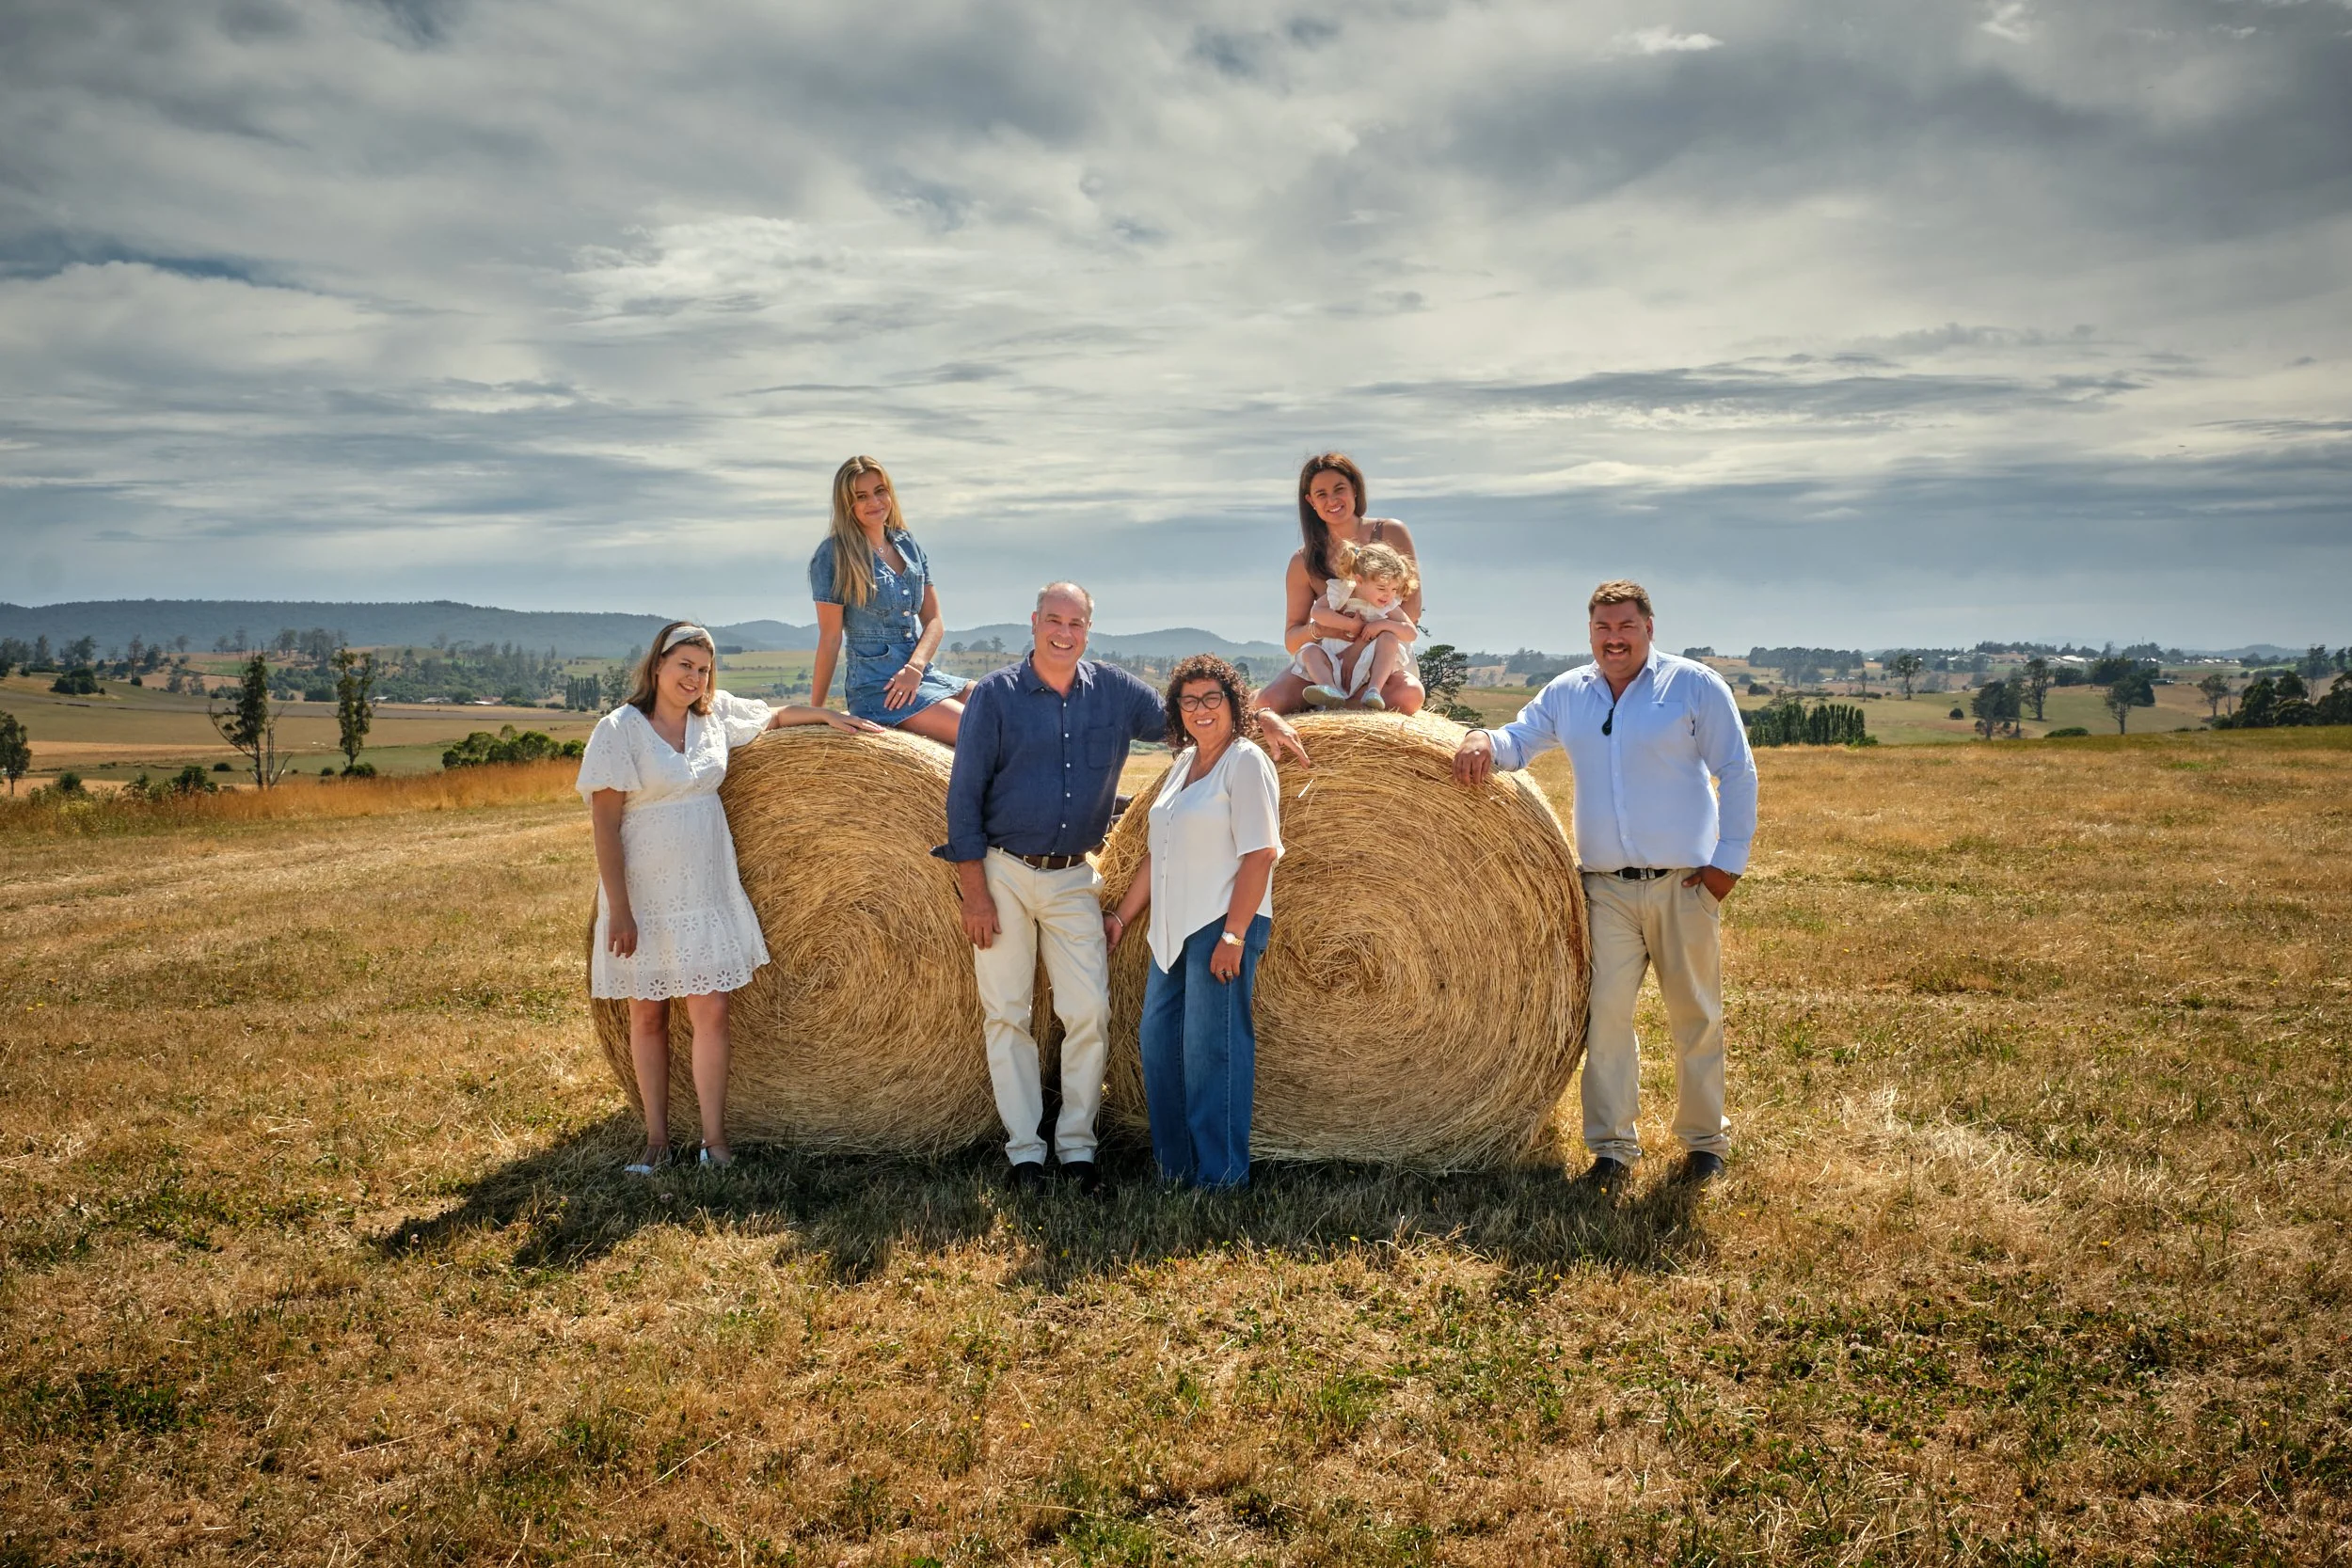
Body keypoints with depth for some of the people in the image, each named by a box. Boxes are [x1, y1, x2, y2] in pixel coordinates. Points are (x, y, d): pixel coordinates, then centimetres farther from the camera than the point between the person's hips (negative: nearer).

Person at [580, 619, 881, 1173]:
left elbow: (772, 715, 26)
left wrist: (828, 715, 14)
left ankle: (714, 1138, 8)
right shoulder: (619, 729, -10)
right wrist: (618, 910, -16)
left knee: (711, 1013, -1)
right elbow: (605, 825, -12)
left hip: (707, 894, 4)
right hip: (644, 899, -3)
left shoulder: (717, 713, 5)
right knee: (648, 1018, 7)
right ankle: (657, 1139, 17)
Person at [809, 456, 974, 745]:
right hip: (875, 687, -7)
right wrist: (815, 712, -5)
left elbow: (934, 620, 10)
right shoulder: (834, 555, -5)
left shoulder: (908, 545, 14)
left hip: (922, 675, 7)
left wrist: (915, 666, -9)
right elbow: (831, 637, -5)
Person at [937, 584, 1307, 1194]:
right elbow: (964, 795, -7)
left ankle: (1077, 1144, 12)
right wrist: (974, 892, -11)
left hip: (1073, 877, 3)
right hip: (1003, 872, -3)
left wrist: (1261, 719, 0)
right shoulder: (995, 695, -7)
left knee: (1089, 1012, -2)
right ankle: (1024, 1150, 12)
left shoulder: (1113, 690, 3)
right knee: (1006, 1013, 2)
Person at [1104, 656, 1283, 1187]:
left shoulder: (1246, 763, -8)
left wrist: (1234, 935, -20)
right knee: (1159, 1041, 9)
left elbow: (1260, 855, -15)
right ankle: (1174, 1167, 20)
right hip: (1174, 930, 9)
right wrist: (1122, 915, 18)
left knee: (1211, 1048, -6)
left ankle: (1222, 1176, 3)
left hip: (1222, 926, -9)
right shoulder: (1184, 763, 17)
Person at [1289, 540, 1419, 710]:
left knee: (1389, 638, -22)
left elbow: (1411, 632, -4)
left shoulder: (1389, 605, 3)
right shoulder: (1340, 593, 1)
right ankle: (1331, 691, -51)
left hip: (1366, 668, 0)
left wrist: (1383, 624, -19)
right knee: (1310, 652, -25)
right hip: (1334, 664, 0)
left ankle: (1373, 690, -35)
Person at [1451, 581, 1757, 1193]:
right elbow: (1518, 740, 14)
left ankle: (1704, 1142, 22)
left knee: (1695, 1015, 7)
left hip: (1684, 884, -2)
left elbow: (1737, 772, -1)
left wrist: (1729, 861, -6)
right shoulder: (1567, 694, 9)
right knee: (1606, 1013, -3)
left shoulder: (1694, 684, -1)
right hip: (1607, 886, 2)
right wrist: (1484, 739, -11)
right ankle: (1613, 1147, 6)